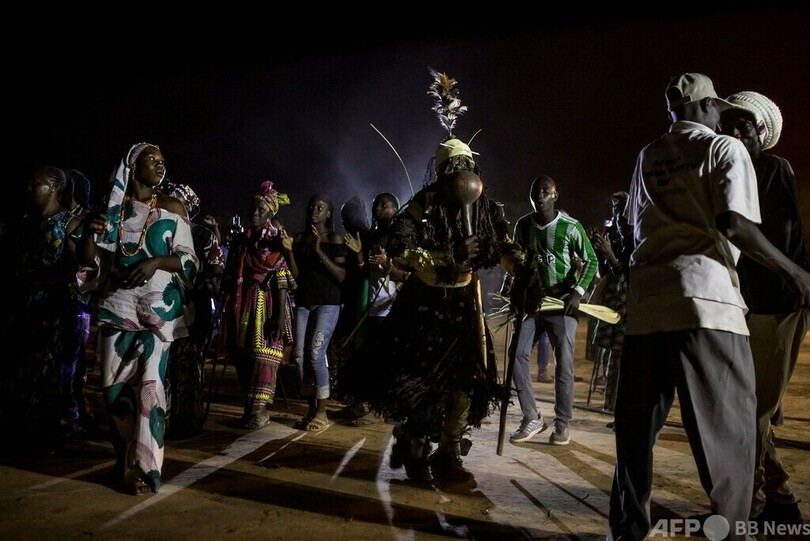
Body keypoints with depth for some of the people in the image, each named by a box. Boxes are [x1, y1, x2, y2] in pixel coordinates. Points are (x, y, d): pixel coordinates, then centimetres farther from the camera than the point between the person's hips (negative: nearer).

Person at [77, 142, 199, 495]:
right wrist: (90, 231, -9)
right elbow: (88, 259, 10)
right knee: (114, 383, 2)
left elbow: (189, 261, 0)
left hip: (159, 306, -2)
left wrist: (156, 261, -17)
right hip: (117, 304, 3)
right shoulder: (112, 207, 10)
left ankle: (144, 466, -1)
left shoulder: (172, 208, 4)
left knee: (149, 381, -9)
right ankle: (124, 460, 19)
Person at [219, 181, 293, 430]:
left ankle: (260, 407, 3)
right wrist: (226, 307, 12)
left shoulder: (276, 241, -2)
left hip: (265, 304, -5)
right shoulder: (240, 240, 13)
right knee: (242, 354, 8)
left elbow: (282, 281, -9)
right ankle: (250, 405, 20)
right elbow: (229, 276, 14)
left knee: (263, 353, -5)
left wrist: (280, 313, -16)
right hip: (241, 305, 6)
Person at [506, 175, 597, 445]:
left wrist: (578, 292, -15)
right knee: (517, 354, -5)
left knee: (563, 363, -4)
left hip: (562, 302, -4)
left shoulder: (571, 226, -8)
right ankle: (532, 418, 6)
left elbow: (591, 261, -3)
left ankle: (562, 423, 10)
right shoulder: (523, 225, 4)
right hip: (532, 301, 4)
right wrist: (516, 296, 6)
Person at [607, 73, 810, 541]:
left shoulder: (647, 157, 22)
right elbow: (733, 223, -9)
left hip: (646, 297, 6)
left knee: (637, 422, 10)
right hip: (704, 294, -5)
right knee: (727, 423, 1)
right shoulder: (724, 147, 5)